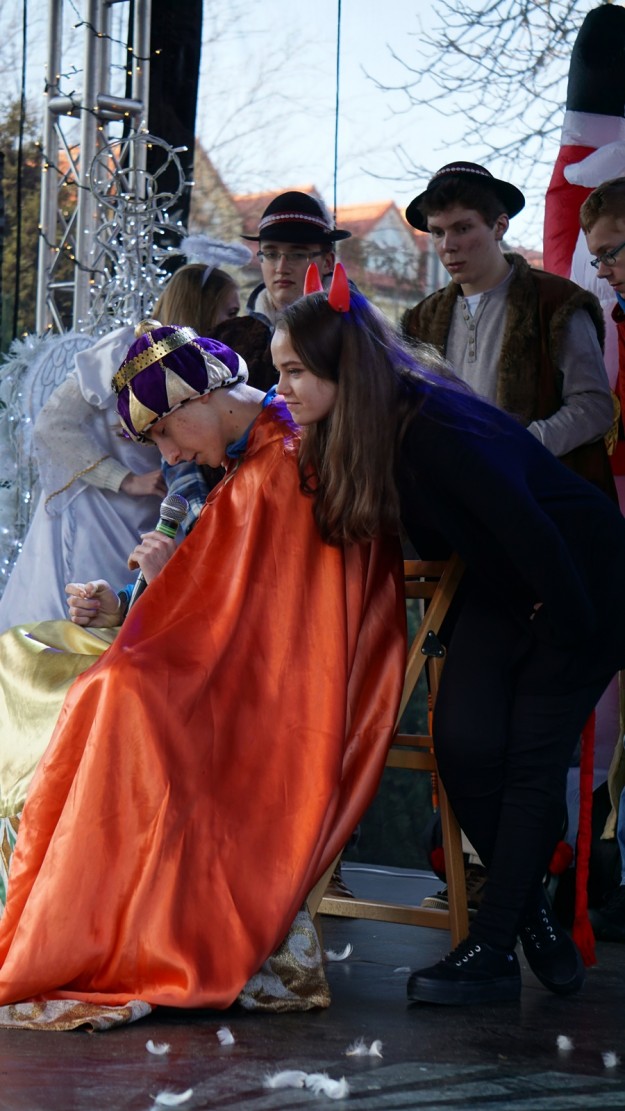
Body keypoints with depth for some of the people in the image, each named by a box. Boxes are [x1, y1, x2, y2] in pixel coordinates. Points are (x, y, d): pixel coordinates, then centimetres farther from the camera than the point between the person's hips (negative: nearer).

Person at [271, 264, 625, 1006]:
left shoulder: (439, 432, -32)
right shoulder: (344, 438, -5)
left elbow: (531, 534, -28)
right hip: (500, 591, 7)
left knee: (533, 759, -9)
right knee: (464, 744, -8)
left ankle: (491, 949, -6)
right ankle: (531, 913, 9)